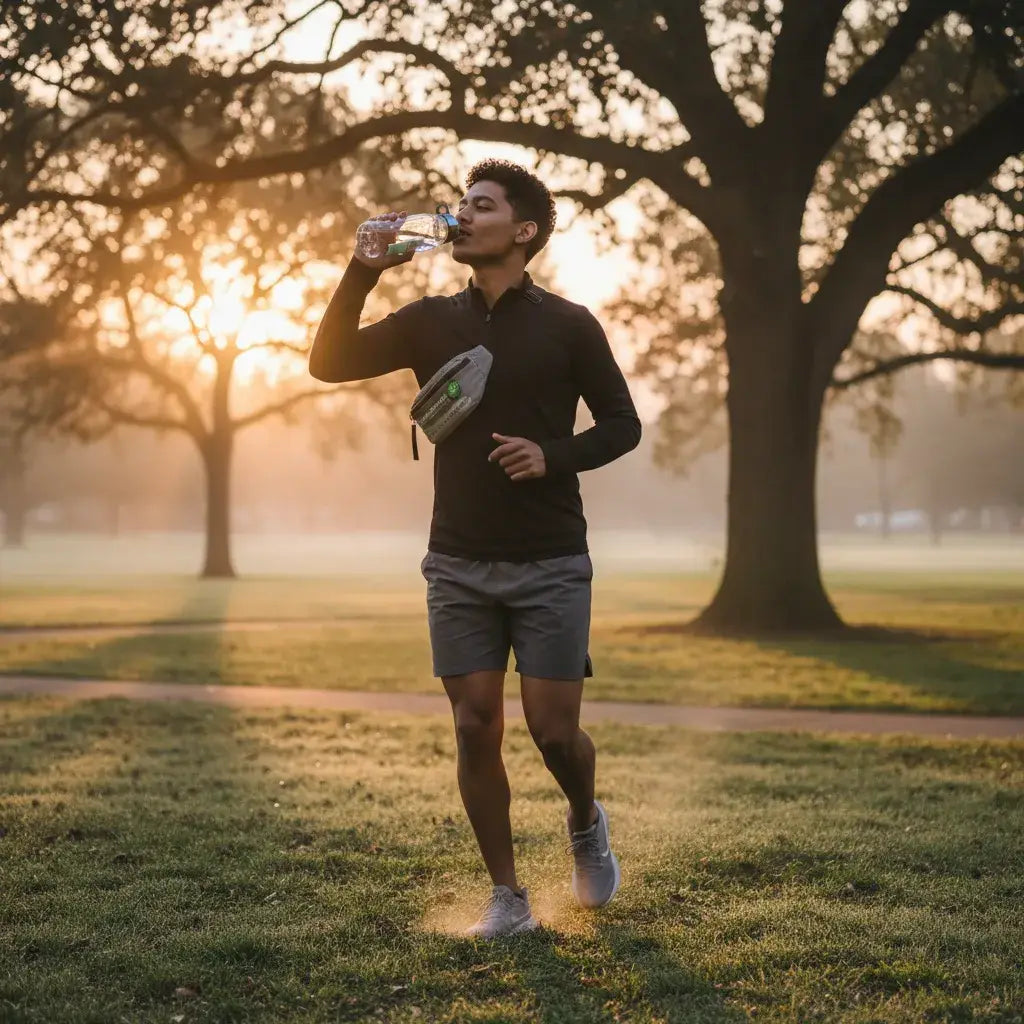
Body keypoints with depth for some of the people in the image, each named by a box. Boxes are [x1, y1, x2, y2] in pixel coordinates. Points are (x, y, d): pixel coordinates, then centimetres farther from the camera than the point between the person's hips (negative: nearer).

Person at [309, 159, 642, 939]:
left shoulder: (567, 325, -2)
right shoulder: (431, 321, 6)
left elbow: (623, 425, 2)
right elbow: (329, 363, 0)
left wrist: (554, 455, -16)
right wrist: (363, 273, -11)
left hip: (550, 565, -2)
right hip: (458, 565, 3)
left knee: (553, 729, -3)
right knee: (476, 729, 0)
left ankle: (587, 826, 30)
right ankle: (508, 898, 13)